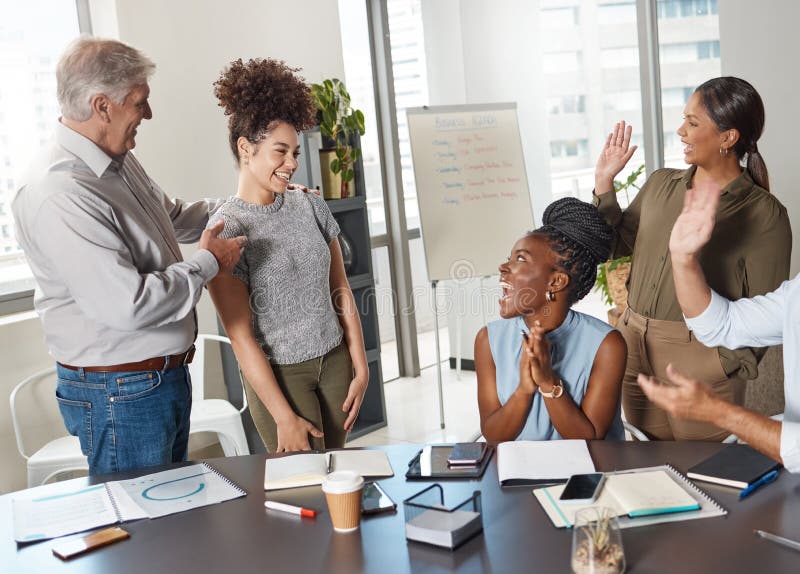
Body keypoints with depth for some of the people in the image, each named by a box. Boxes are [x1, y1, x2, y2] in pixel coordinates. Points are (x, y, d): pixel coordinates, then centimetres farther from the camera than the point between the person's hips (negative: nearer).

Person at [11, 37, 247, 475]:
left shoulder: (118, 161, 6)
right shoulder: (58, 195, -26)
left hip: (166, 374, 10)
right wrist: (206, 263, -17)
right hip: (121, 394, -10)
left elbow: (174, 216, 25)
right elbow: (128, 305, -31)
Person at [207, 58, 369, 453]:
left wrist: (360, 368, 3)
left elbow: (342, 294, 8)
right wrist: (284, 417, -14)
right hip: (278, 374, -4)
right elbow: (242, 338, -13)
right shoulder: (226, 230, -12)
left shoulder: (311, 207, 4)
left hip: (335, 361, 5)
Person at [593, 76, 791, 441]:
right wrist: (604, 183, 5)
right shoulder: (660, 185, 7)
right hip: (634, 347, 5)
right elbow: (615, 246, 14)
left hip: (701, 360, -5)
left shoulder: (764, 215, -8)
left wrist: (727, 369, -14)